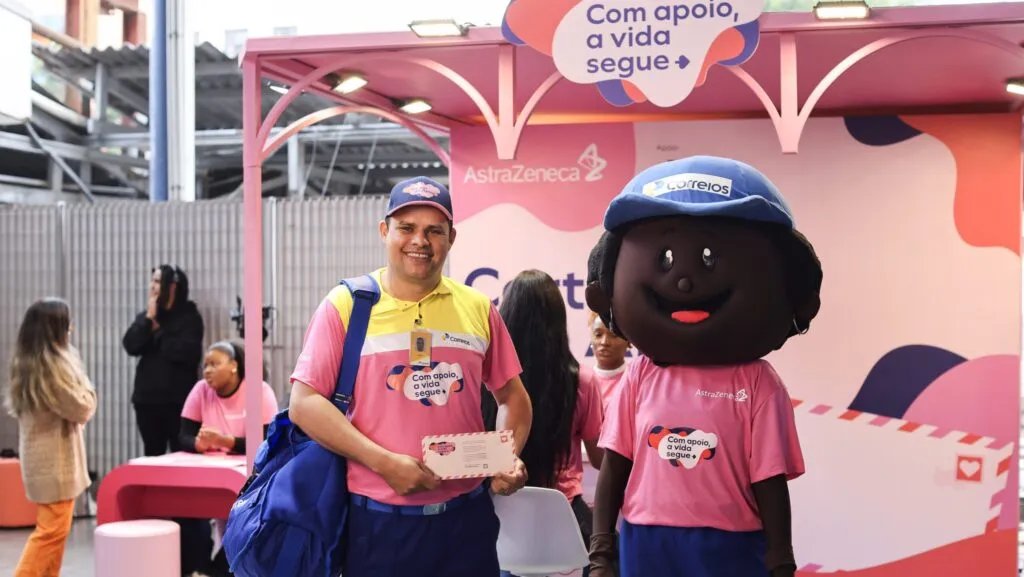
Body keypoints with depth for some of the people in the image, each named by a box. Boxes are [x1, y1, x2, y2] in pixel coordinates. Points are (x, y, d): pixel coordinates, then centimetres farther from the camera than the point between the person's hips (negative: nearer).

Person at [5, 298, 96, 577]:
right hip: (55, 458, -9)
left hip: (38, 455, 9)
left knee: (51, 528, 17)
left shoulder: (24, 363, 7)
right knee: (52, 530, -5)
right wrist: (81, 380, 0)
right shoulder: (54, 365, -20)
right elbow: (82, 408, -16)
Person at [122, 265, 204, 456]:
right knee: (152, 456, 11)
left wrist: (159, 332, -6)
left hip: (178, 398, -5)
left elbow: (188, 352, -17)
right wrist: (148, 318, -9)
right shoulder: (145, 316, 12)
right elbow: (131, 345, -2)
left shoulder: (189, 316, -4)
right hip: (147, 397, 5)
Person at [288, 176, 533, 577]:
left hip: (467, 516, 3)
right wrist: (384, 462, -16)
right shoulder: (346, 305, -3)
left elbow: (513, 397, 15)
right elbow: (304, 403, -9)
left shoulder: (478, 308, 6)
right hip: (380, 519, -2)